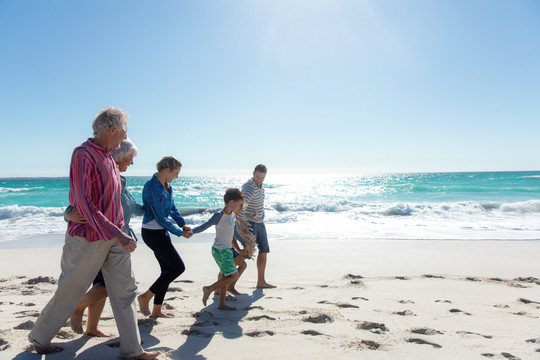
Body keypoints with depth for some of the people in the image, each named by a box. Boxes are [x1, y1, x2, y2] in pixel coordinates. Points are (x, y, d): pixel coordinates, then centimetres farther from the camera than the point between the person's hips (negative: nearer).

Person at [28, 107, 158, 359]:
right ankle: (39, 338, 35)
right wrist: (117, 234, -29)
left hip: (114, 237, 8)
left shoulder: (108, 157, 9)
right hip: (88, 238, -8)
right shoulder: (83, 154, -17)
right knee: (69, 293, 10)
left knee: (125, 290, 6)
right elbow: (83, 203, -25)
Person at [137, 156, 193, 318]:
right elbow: (161, 218, -21)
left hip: (162, 232, 9)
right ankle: (145, 297, 7)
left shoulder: (167, 185, 7)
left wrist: (183, 224, 2)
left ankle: (157, 311, 21)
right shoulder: (152, 187, -21)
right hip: (152, 233, -9)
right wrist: (180, 233, -13)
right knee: (178, 267, -6)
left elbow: (172, 208, 17)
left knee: (168, 269, 11)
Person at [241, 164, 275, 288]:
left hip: (260, 222, 9)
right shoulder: (249, 188, -24)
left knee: (264, 250, 12)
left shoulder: (260, 185, 6)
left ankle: (261, 281, 21)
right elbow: (240, 207, -35)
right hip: (249, 223, -9)